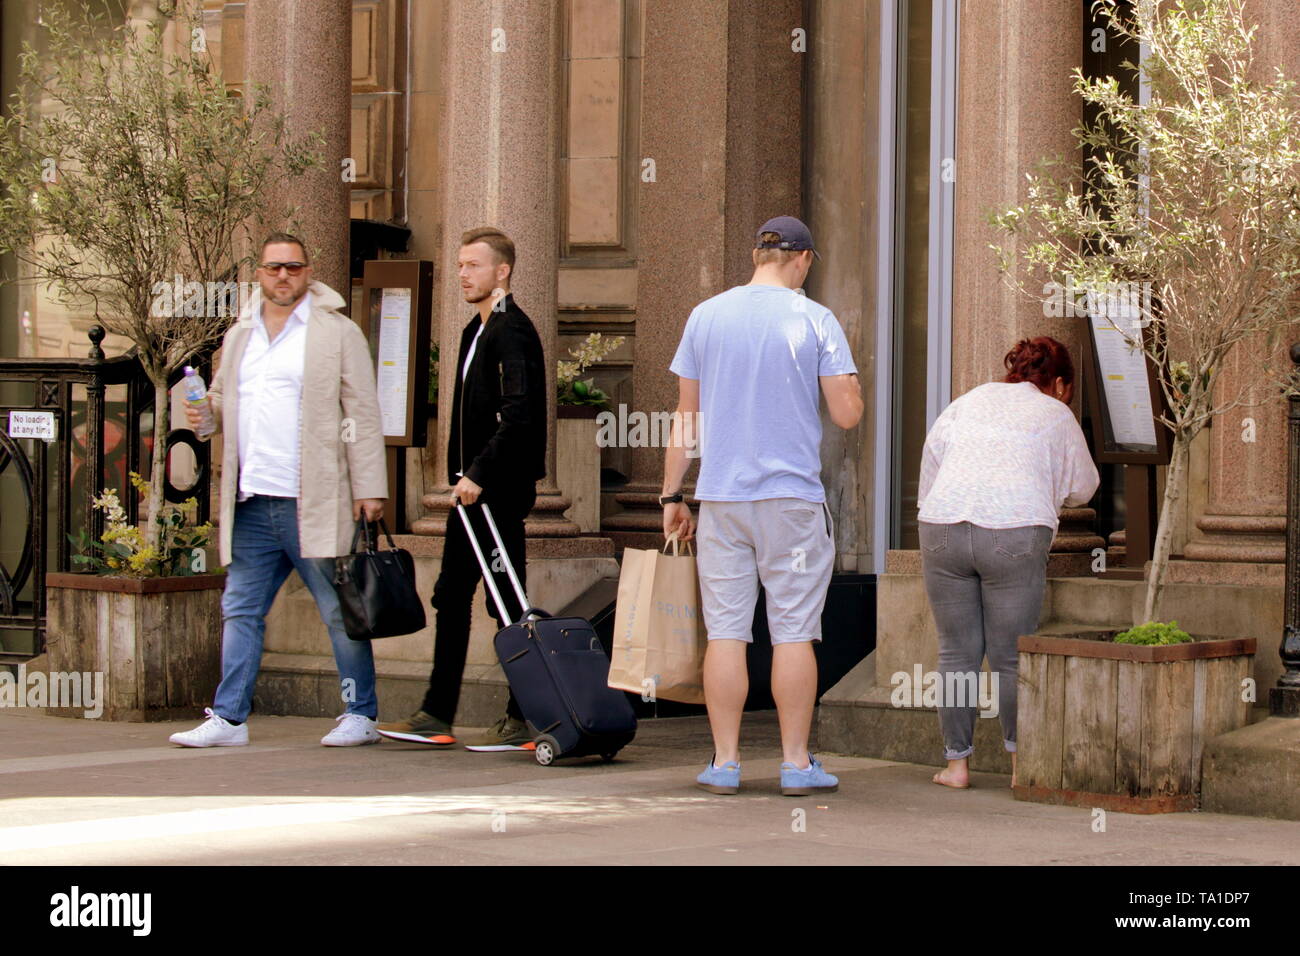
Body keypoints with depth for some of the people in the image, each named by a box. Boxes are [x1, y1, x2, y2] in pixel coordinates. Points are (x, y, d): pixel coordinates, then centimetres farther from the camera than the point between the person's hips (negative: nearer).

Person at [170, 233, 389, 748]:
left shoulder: (338, 333, 0)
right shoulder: (239, 336, 16)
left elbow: (362, 413, -3)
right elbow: (224, 401, 27)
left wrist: (369, 488, -10)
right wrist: (204, 413, 3)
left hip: (314, 502, -6)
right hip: (252, 503, 6)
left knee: (340, 613, 1)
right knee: (240, 610, 8)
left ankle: (361, 715, 9)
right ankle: (229, 718, 13)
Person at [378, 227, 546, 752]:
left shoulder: (512, 330, -13)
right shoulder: (476, 330, 18)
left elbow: (518, 413, -24)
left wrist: (480, 474, -23)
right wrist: (461, 476, 15)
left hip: (500, 489, -10)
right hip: (472, 489, 10)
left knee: (507, 605, -5)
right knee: (451, 596, 12)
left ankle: (520, 722, 1)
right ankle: (436, 717, 18)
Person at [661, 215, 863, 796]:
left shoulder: (705, 317, 5)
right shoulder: (815, 321, -3)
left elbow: (685, 415, 7)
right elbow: (847, 414, -5)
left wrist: (672, 494, 12)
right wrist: (848, 381, 16)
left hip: (722, 496, 2)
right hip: (794, 497, -2)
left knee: (726, 632, 4)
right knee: (793, 632, 3)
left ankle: (725, 763, 5)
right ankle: (796, 763, 5)